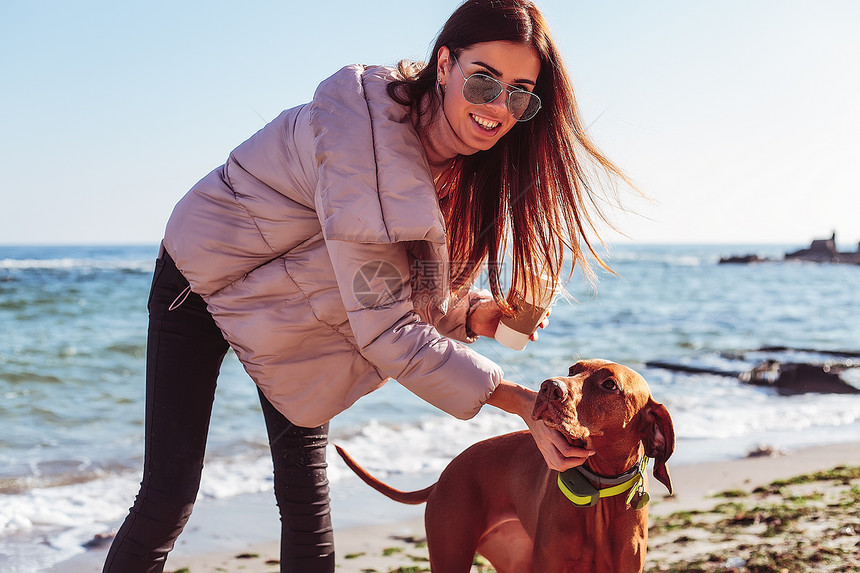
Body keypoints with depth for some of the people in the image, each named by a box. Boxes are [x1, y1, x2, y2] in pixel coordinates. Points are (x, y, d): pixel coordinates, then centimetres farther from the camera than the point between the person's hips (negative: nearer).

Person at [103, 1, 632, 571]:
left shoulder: (470, 163, -12)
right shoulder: (365, 137, -37)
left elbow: (409, 294, -5)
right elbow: (385, 330, -37)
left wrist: (473, 313, -27)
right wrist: (521, 401, -36)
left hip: (297, 308, 6)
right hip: (202, 280, -6)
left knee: (307, 498, 2)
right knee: (169, 496, -9)